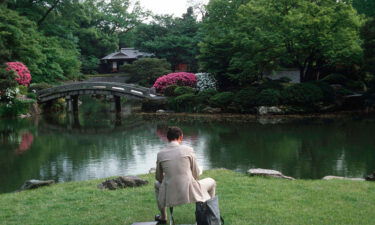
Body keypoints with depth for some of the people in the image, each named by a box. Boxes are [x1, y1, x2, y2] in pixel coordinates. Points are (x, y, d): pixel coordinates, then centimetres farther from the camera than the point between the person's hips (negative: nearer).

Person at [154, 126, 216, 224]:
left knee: (157, 183, 37)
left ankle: (163, 217, 42)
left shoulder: (160, 154, -1)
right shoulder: (188, 150, -7)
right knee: (212, 182, 28)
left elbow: (159, 177, 11)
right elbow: (196, 174, 0)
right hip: (190, 194, -2)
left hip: (170, 196, 2)